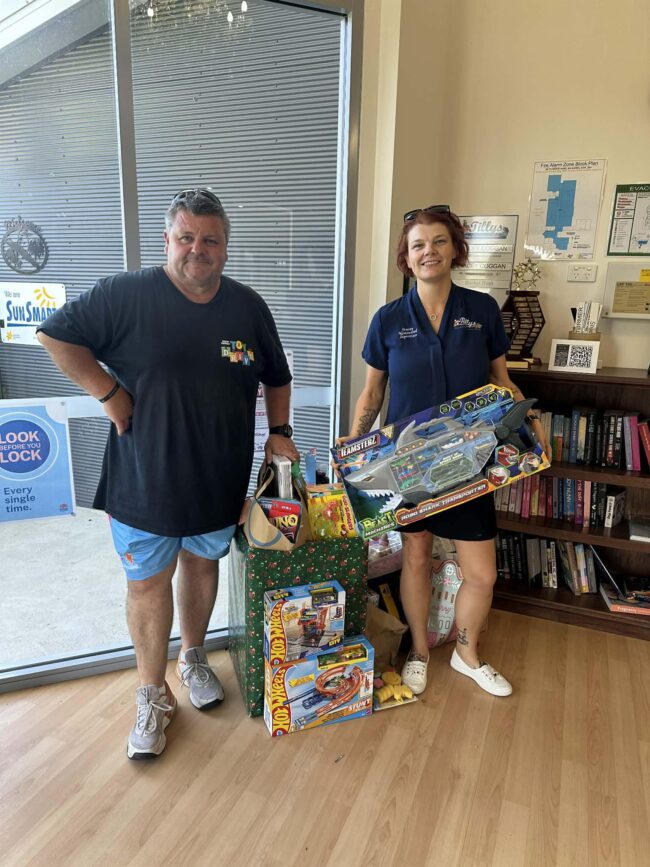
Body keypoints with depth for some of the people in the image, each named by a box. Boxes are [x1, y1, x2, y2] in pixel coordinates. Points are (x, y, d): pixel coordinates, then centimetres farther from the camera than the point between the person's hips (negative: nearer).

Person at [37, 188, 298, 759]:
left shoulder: (248, 307, 1)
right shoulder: (128, 295, -10)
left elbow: (276, 377, 12)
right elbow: (56, 335, -7)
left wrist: (279, 431, 3)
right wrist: (109, 393, -12)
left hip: (220, 477, 3)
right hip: (145, 478, -3)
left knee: (202, 564, 19)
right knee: (148, 582, 7)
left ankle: (193, 657, 43)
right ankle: (152, 696, 27)